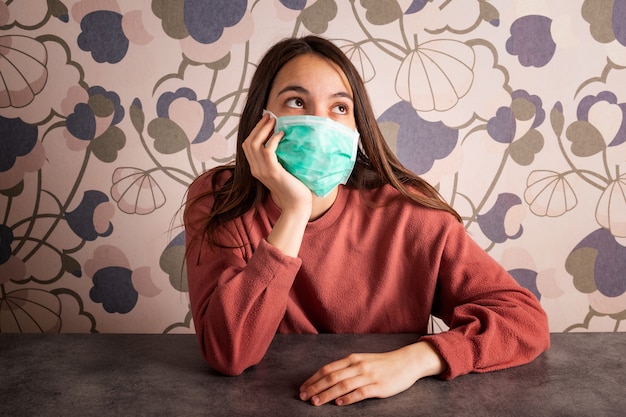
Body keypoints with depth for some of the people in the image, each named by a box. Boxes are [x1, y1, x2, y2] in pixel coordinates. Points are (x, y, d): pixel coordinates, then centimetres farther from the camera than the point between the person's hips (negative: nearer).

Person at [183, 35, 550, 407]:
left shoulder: (403, 211, -12)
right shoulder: (219, 201, -12)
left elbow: (527, 319, -12)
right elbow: (229, 354, -23)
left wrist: (413, 360, -27)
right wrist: (295, 211, -29)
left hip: (383, 407, 1)